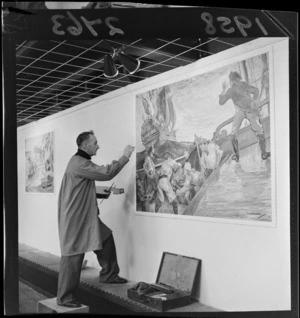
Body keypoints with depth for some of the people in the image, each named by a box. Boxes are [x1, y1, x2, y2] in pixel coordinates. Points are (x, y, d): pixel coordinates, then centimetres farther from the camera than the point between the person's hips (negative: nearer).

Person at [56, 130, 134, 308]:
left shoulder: (82, 162, 15)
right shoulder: (79, 163, -20)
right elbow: (106, 173, -24)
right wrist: (125, 157, -15)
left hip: (85, 217, 10)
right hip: (75, 220, -10)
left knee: (106, 237, 12)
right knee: (73, 257, -2)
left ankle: (109, 274, 25)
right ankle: (64, 298, 10)